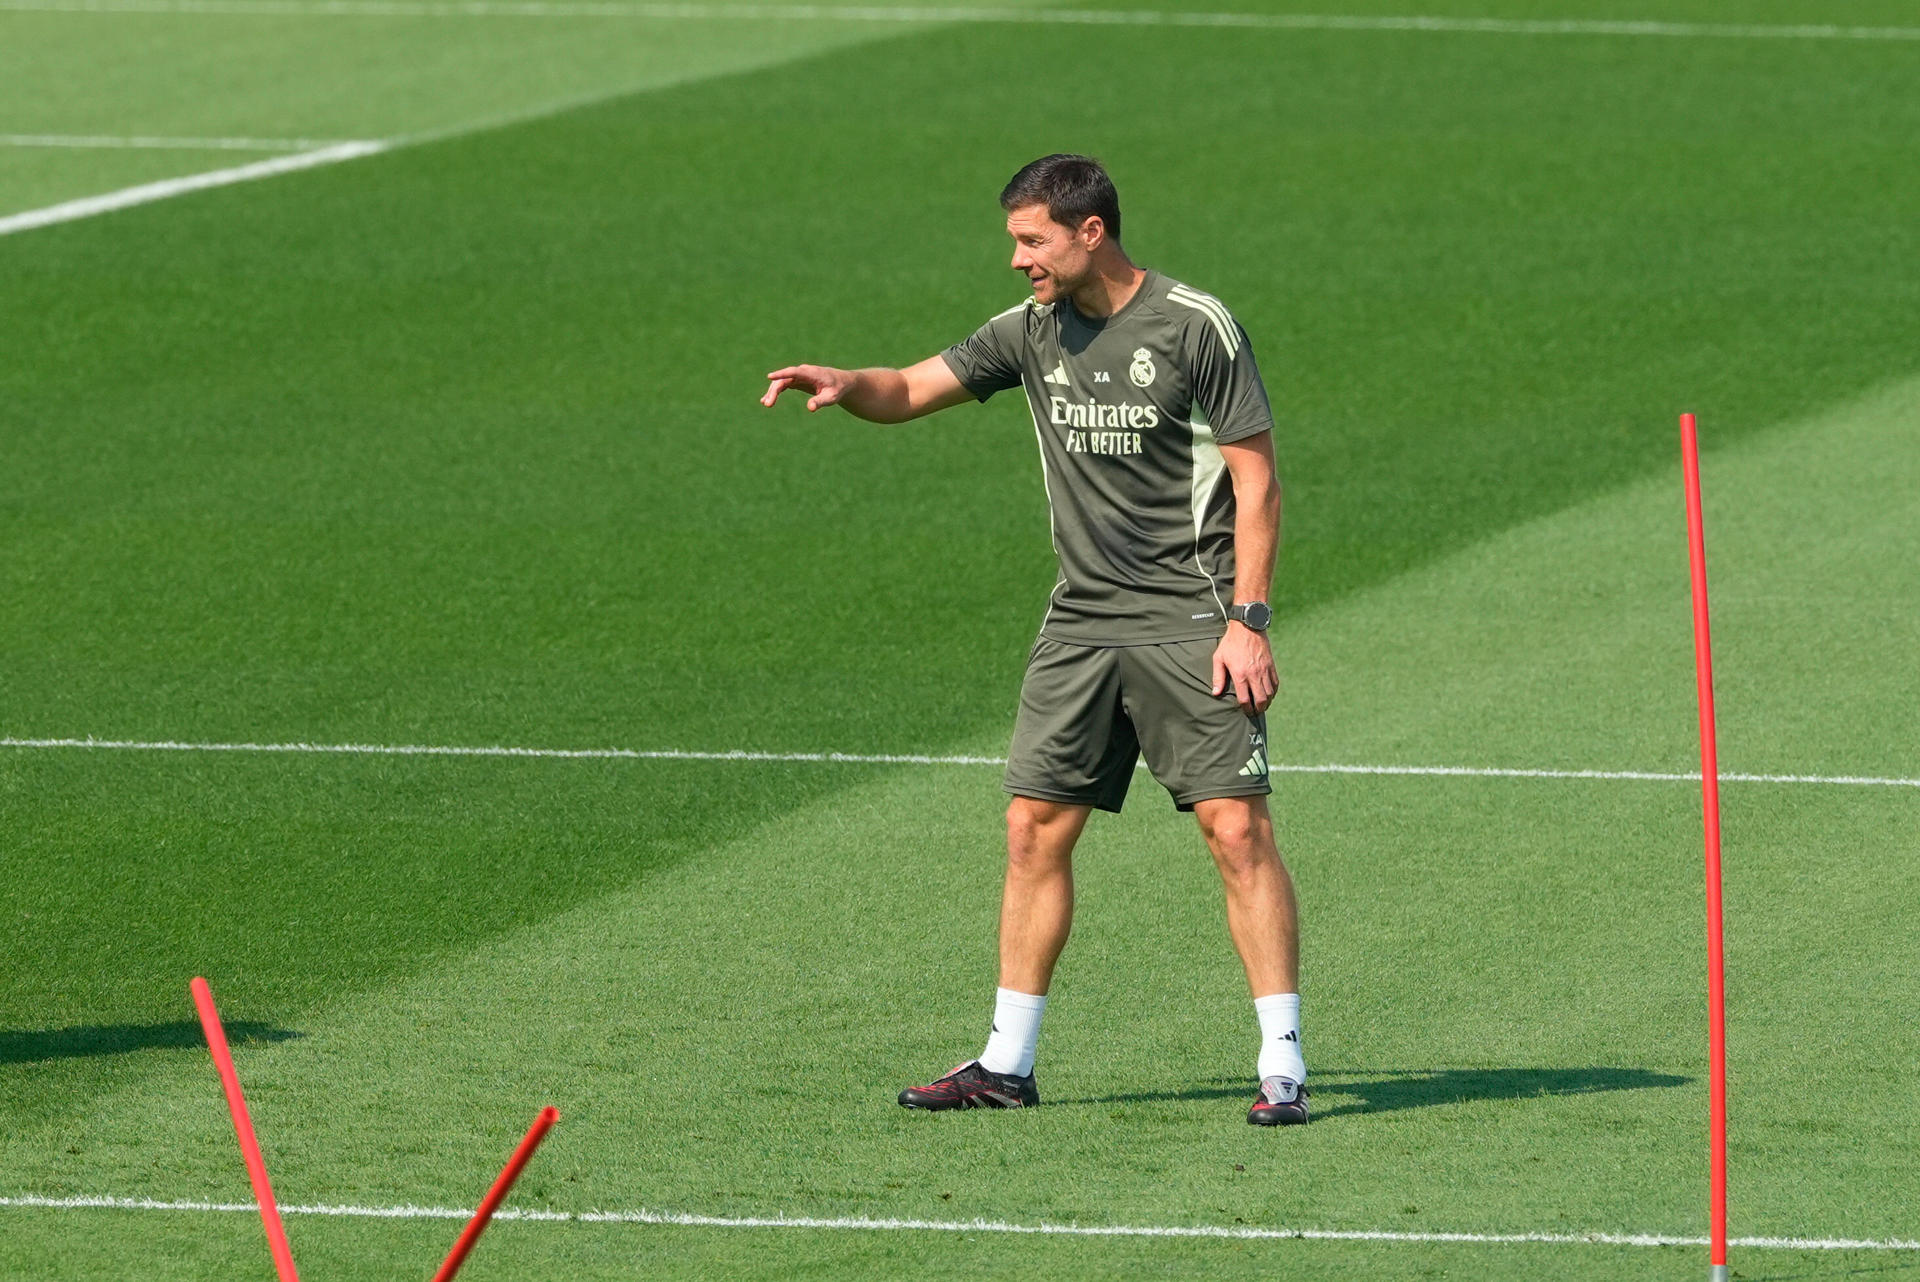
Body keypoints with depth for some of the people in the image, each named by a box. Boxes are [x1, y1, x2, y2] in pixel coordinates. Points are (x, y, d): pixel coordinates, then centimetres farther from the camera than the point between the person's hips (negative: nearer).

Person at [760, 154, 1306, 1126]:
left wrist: (1248, 620, -14)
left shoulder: (1195, 326, -9)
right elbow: (907, 392, 11)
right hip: (1081, 622, 6)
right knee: (1035, 826, 3)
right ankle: (1007, 1063, 11)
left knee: (1236, 827, -11)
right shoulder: (1033, 331, 7)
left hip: (1191, 622, -6)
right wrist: (844, 383, -12)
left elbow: (1255, 477, -8)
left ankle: (1283, 1068, -7)